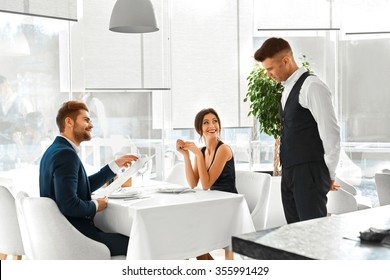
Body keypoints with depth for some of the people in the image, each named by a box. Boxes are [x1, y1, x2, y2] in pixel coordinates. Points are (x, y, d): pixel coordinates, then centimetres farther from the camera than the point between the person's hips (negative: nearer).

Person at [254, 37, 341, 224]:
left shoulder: (312, 86, -12)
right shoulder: (287, 89, 15)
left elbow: (331, 132, -14)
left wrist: (329, 174, -8)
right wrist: (287, 171, 13)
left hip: (309, 174, -8)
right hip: (289, 173, 9)